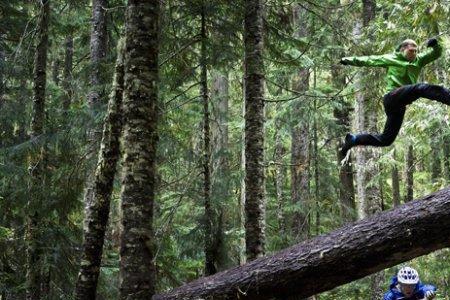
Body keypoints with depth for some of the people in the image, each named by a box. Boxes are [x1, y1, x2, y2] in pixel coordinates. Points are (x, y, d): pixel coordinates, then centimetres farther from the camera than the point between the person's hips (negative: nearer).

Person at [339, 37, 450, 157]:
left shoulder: (418, 60, 21)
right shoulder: (390, 58, 11)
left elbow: (436, 53, 15)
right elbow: (369, 60, 19)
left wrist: (435, 45, -8)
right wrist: (349, 60, 21)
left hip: (399, 106, 6)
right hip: (393, 97, -6)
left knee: (386, 139, 8)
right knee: (421, 88, -30)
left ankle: (353, 139, 23)